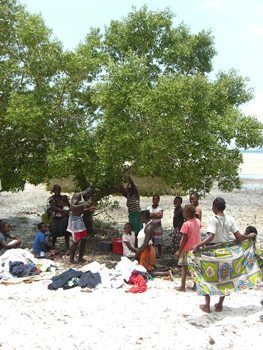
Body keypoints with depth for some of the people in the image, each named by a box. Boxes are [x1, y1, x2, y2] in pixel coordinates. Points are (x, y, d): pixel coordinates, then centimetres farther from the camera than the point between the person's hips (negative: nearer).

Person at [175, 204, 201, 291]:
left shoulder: (186, 224, -20)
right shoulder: (198, 221, -2)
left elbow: (184, 239, -19)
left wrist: (179, 251, -13)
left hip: (187, 249, -6)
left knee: (184, 268, 4)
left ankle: (182, 287, 9)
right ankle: (195, 286, 19)